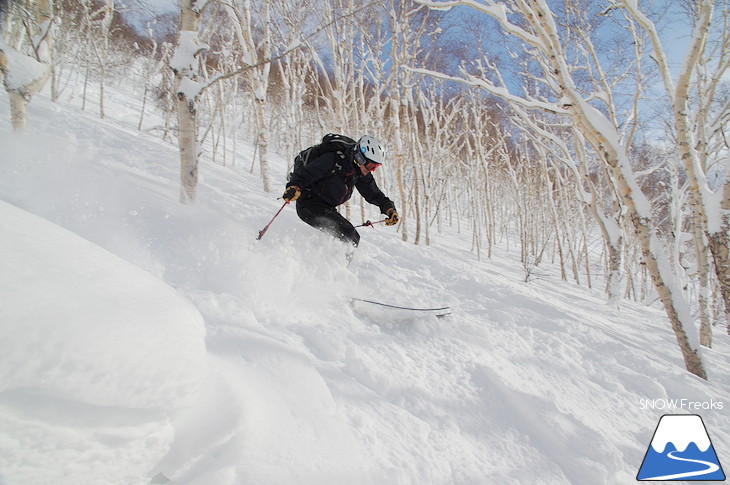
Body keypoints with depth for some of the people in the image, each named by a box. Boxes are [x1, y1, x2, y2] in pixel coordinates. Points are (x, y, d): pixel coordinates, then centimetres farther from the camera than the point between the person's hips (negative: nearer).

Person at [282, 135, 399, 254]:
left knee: (353, 239, 6)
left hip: (328, 209, 9)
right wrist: (294, 186, -45)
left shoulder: (360, 174, 3)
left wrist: (389, 208, -4)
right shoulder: (334, 160, -21)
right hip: (309, 205, -9)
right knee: (348, 235, -21)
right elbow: (304, 173, -25)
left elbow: (374, 194, 12)